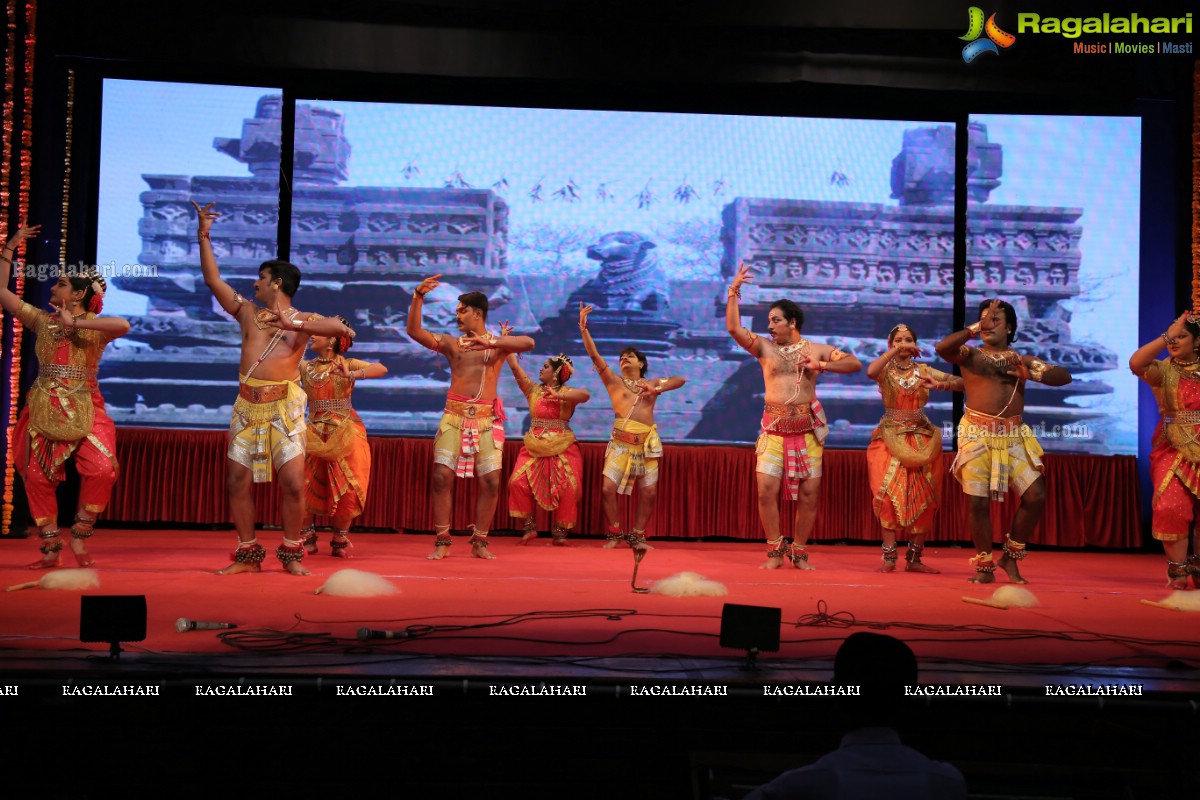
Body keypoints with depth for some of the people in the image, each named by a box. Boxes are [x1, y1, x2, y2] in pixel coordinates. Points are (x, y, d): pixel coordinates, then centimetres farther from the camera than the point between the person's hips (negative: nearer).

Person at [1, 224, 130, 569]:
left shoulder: (94, 326, -1)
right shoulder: (42, 321, 11)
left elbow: (123, 325, -26)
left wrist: (75, 324, -22)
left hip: (84, 411, -4)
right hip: (43, 409, 4)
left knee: (101, 469, -21)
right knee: (38, 477, 1)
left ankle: (79, 538, -2)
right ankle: (51, 549, 14)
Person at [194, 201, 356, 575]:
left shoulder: (302, 319, 2)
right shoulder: (248, 312, 15)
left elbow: (340, 328, -16)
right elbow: (213, 279, 17)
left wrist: (293, 325, -23)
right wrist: (204, 237, 15)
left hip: (284, 407, -4)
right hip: (247, 406, 4)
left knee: (293, 483, -8)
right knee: (238, 482, 3)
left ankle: (291, 554, 6)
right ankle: (248, 554, 13)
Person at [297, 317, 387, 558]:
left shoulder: (348, 364, 0)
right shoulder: (304, 366, 8)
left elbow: (381, 369, -14)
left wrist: (353, 375, -30)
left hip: (346, 433, -2)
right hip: (315, 434, 2)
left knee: (347, 489, -4)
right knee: (304, 485, -6)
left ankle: (340, 540, 16)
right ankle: (307, 538, 11)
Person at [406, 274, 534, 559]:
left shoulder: (497, 343, 8)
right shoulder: (451, 343, 12)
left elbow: (528, 343, -12)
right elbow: (414, 331, 1)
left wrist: (490, 343, -25)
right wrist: (419, 296, -11)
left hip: (487, 420, 0)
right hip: (454, 417, 1)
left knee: (491, 480, -6)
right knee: (441, 476, -10)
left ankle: (479, 542, 7)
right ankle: (442, 541, -1)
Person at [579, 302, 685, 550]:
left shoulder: (652, 384, 17)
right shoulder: (615, 381, 12)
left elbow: (680, 379, 4)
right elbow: (595, 356, 2)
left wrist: (658, 389, -13)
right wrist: (583, 328, -7)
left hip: (647, 444, 2)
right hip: (621, 442, -2)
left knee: (649, 493, 0)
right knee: (608, 488, -13)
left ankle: (637, 536, 14)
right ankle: (615, 533, 4)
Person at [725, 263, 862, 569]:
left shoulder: (818, 350, 9)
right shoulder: (765, 347, 10)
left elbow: (855, 364, 2)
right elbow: (733, 328, -1)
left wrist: (820, 365, -10)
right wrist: (733, 292, -6)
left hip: (807, 429, 0)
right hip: (774, 429, 0)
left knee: (809, 493, 0)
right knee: (767, 489, -11)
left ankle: (799, 552, 14)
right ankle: (775, 551, 3)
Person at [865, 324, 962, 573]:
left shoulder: (924, 371, 6)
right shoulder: (886, 370, 1)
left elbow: (961, 382, -3)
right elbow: (870, 371, -25)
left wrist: (940, 385, -22)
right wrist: (895, 352, -24)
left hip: (921, 439, 3)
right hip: (891, 438, -2)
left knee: (922, 497, 0)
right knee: (891, 495, -12)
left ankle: (914, 558, 9)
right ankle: (889, 558, -8)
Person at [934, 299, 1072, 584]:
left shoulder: (1022, 360, 14)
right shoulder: (970, 355, 8)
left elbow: (1064, 376, 6)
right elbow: (942, 348, -13)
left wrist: (1032, 374, -12)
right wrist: (975, 328, -15)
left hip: (1013, 435, 2)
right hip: (977, 434, -2)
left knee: (1036, 496, -7)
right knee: (977, 500, -5)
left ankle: (1011, 557, 12)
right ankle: (985, 565, 11)